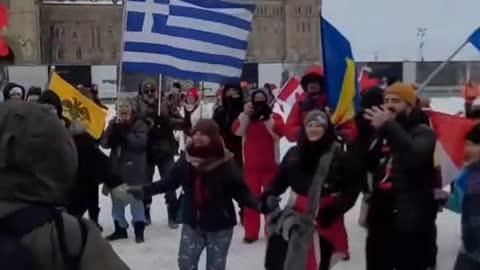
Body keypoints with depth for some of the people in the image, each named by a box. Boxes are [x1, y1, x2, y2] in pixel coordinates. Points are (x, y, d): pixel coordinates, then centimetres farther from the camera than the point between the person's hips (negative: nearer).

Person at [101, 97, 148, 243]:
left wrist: (125, 132, -21)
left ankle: (139, 230, 10)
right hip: (116, 166, 5)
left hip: (134, 167, -5)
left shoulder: (139, 124, -5)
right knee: (116, 199, 11)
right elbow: (105, 143, 2)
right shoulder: (114, 124, 9)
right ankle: (120, 228, 23)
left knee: (136, 199, 1)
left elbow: (140, 143, -19)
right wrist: (113, 129, -15)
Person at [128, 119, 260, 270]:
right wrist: (144, 191, -3)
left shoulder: (225, 162, -15)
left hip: (219, 226, -3)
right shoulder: (186, 159, -4)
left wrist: (257, 204, -31)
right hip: (192, 223, 4)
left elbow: (239, 190, -14)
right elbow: (169, 182, 4)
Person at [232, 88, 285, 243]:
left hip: (270, 166, -2)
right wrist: (246, 114, -19)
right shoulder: (245, 116, 7)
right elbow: (237, 131, -12)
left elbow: (279, 132, -19)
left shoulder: (275, 117, 0)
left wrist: (267, 117, -21)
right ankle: (251, 233, 13)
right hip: (251, 166, 2)